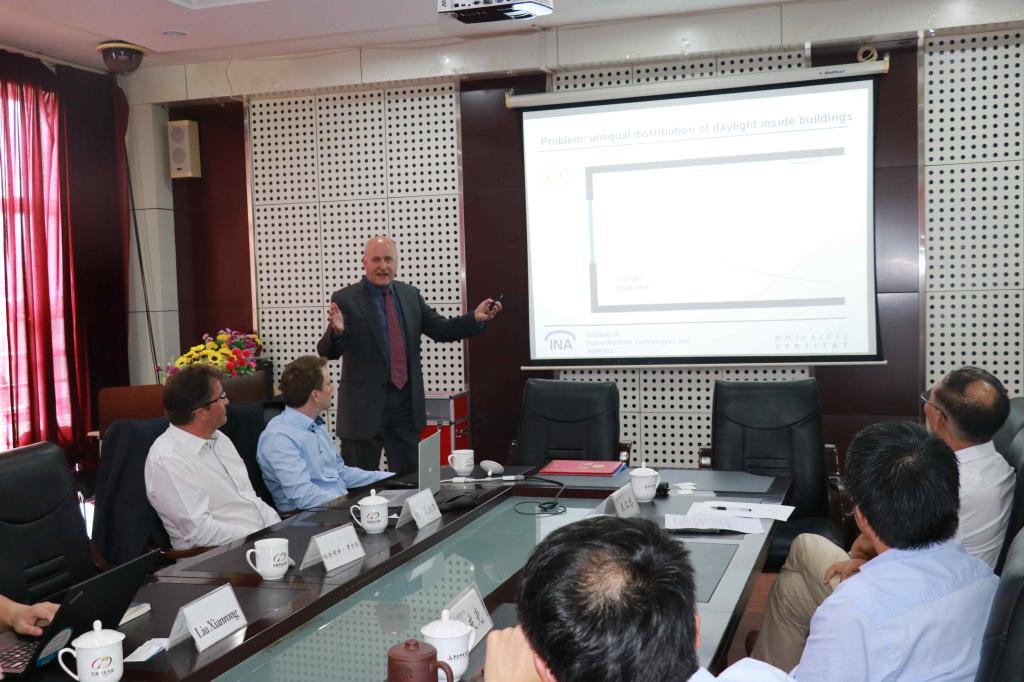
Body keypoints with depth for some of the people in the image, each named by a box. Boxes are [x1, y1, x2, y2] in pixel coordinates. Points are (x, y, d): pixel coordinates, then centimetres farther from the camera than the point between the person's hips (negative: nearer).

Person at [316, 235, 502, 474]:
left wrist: (476, 318, -7)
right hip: (365, 403, -4)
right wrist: (337, 331, -35)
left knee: (409, 478, 14)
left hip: (406, 401, 5)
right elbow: (328, 352, -13)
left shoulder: (411, 295, 7)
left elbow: (440, 329, 9)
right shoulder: (345, 299, -7)